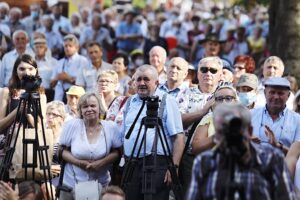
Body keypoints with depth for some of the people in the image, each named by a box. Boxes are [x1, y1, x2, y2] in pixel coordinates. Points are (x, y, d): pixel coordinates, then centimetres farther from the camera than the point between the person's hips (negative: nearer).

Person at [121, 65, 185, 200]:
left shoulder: (167, 101, 1)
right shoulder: (130, 103, 19)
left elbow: (178, 137, -5)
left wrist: (174, 167, -14)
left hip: (157, 164, -5)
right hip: (130, 164, 5)